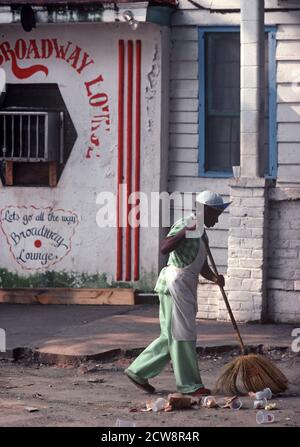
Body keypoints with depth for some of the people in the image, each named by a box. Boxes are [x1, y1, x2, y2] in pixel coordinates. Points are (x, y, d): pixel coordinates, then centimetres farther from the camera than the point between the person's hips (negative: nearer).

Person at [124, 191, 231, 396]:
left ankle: (138, 371, 18)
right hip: (175, 284, -10)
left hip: (186, 287, 10)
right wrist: (186, 231, -30)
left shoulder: (201, 234, 17)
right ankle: (189, 384, -1)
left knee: (171, 337, 12)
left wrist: (215, 278, -3)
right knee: (182, 335, -5)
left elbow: (202, 267, 16)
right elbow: (165, 248, -25)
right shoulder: (184, 224, -11)